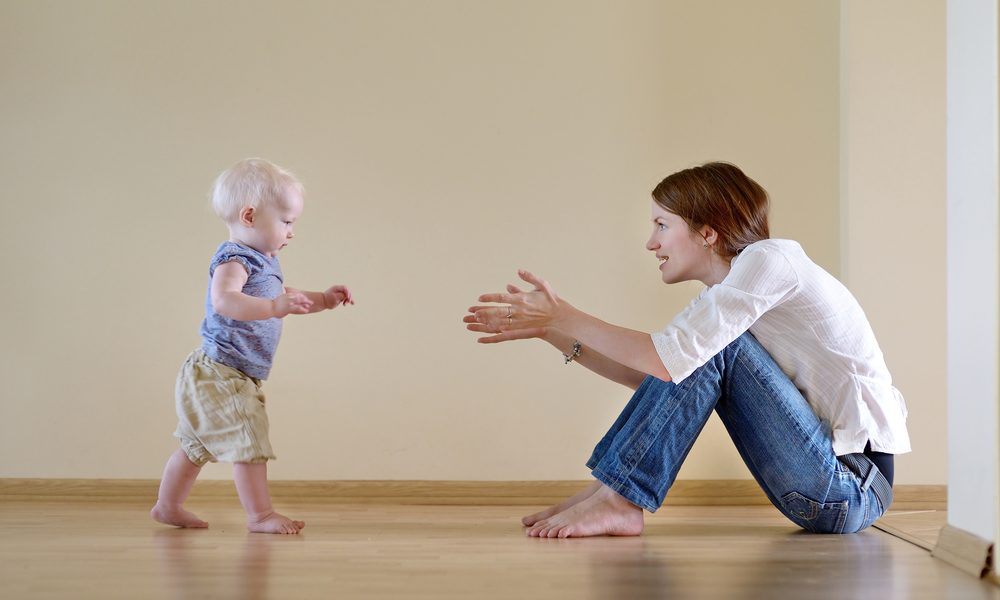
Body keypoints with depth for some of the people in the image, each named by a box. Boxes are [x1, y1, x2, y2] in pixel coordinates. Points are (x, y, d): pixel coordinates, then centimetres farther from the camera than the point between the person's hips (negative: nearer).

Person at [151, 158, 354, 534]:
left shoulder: (264, 264, 13)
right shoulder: (233, 260, -19)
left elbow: (285, 299, 29)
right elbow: (224, 299, -39)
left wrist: (322, 300, 16)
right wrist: (273, 307, -49)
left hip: (211, 378, 11)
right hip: (220, 374, -11)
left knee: (197, 445, 20)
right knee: (250, 442, -10)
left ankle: (168, 506, 32)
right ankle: (260, 514, -4)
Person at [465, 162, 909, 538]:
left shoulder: (767, 259, -14)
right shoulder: (723, 290, 14)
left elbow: (669, 359, -24)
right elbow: (645, 374, 11)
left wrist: (565, 317, -16)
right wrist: (551, 331, 5)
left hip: (853, 491, -9)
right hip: (826, 486, 9)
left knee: (708, 348, -16)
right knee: (696, 354, 6)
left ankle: (615, 498, -12)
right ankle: (610, 492, 2)